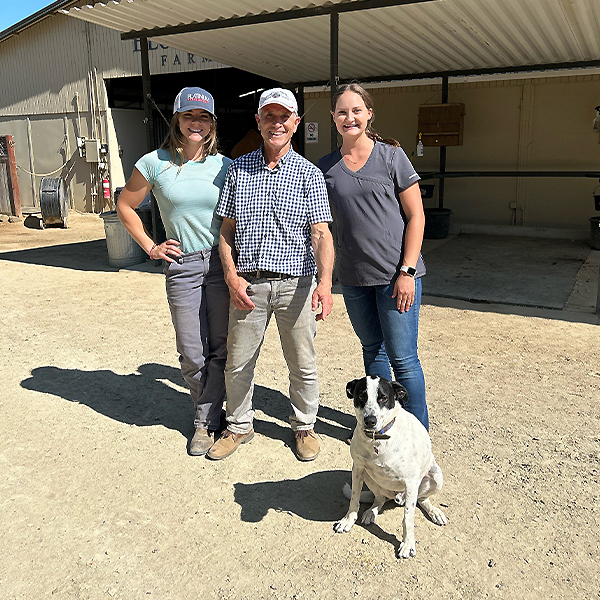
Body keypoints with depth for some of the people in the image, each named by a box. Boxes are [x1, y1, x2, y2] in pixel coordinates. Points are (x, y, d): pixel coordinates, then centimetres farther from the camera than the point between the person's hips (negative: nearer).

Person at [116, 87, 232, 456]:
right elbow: (125, 206, 11)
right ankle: (210, 411, 29)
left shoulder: (224, 166, 4)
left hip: (222, 262, 1)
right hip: (182, 264, 0)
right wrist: (150, 247, 4)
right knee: (192, 353, 4)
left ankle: (206, 420, 22)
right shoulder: (155, 163, 1)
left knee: (219, 347, 5)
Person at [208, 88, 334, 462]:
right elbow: (227, 230, 8)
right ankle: (239, 427, 33)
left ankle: (304, 426, 32)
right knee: (238, 363, 11)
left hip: (296, 283, -1)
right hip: (248, 284, 2)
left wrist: (325, 282, -23)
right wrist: (232, 278, -5)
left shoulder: (309, 174, 1)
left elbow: (321, 234, -8)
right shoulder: (238, 170, 8)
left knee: (303, 364, 9)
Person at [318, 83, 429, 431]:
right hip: (354, 276, 4)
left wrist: (407, 271, -13)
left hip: (395, 274, -4)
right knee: (372, 350, 17)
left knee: (402, 358, -1)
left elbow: (416, 216, -5)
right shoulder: (326, 167, 7)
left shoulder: (391, 155, -3)